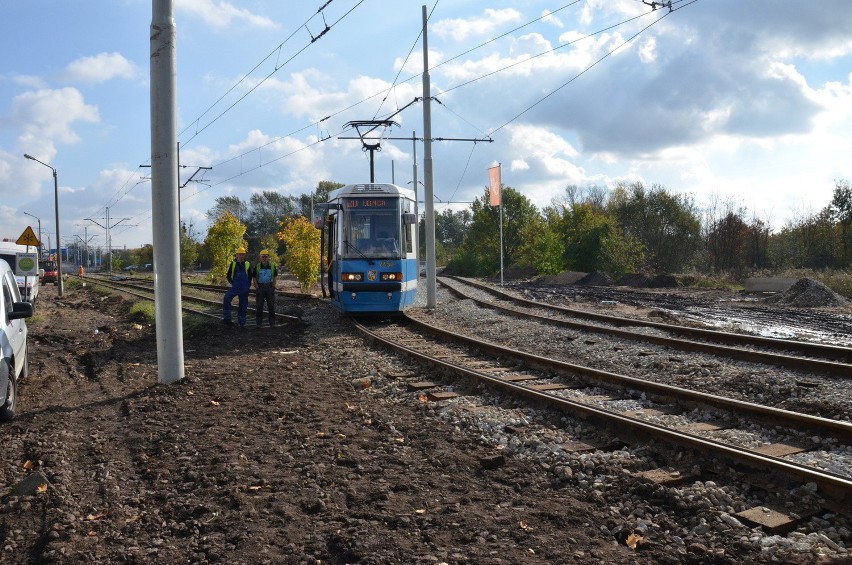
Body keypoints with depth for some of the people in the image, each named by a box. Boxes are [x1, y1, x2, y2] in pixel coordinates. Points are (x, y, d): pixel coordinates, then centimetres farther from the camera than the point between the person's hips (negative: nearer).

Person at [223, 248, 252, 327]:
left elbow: (250, 276, 15)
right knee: (226, 299, -24)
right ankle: (227, 318, -18)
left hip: (244, 289, 1)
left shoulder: (247, 264, 3)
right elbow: (228, 275, 9)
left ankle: (241, 322, 18)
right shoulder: (233, 264, 1)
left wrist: (248, 285, 7)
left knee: (243, 305, 6)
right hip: (235, 287, -1)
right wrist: (232, 283, 0)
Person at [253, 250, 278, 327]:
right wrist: (257, 288, -7)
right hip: (260, 287, -1)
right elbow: (254, 278, 2)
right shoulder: (257, 266, -1)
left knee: (271, 306, 1)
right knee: (259, 306, 4)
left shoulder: (273, 266, 1)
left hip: (269, 287, 1)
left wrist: (273, 287, -2)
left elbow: (275, 277, 7)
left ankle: (272, 323, 7)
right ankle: (258, 323, 11)